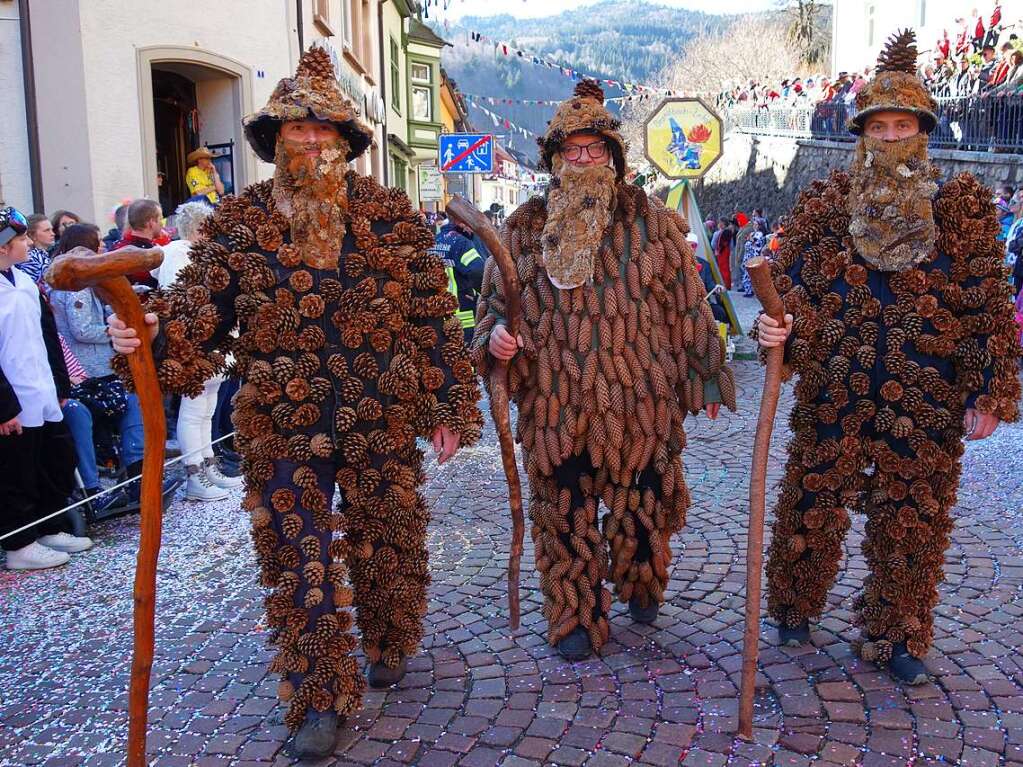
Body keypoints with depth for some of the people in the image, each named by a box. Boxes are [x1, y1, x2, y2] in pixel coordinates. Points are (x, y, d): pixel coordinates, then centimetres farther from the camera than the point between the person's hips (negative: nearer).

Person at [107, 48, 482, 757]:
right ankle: (321, 700, 22)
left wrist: (447, 406, 0)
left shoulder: (389, 215, 1)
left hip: (384, 421, 1)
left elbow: (433, 316, 2)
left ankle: (388, 646, 44)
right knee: (302, 563, 5)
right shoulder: (240, 223, 0)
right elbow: (201, 312, -6)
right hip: (285, 429, 0)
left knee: (386, 544, 16)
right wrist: (153, 336, -29)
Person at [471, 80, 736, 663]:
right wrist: (496, 335, -9)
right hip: (553, 405, 1)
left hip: (640, 400, 0)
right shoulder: (525, 226, 5)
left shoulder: (651, 221, 2)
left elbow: (688, 305, 6)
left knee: (642, 506, 12)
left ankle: (641, 585, 43)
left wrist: (705, 377, 7)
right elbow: (495, 300, 13)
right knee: (566, 517, 9)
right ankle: (576, 619, 28)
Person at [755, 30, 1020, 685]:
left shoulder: (961, 207, 2)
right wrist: (778, 325, -21)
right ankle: (795, 608, 34)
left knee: (912, 519, 11)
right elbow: (792, 281, 1)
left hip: (926, 402, 0)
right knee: (812, 505, 9)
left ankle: (897, 635, 30)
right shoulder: (827, 202, 4)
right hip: (835, 392, 0)